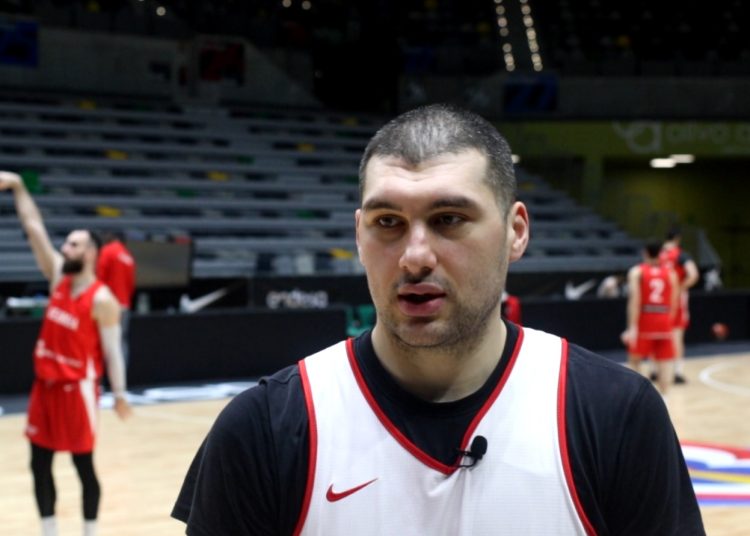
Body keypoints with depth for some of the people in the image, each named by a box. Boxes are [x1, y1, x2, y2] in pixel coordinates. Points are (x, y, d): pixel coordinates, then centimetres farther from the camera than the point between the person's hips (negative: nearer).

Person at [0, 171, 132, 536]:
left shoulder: (102, 300, -14)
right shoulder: (58, 276, 3)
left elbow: (112, 351, -11)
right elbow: (34, 229, 1)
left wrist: (119, 394, -12)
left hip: (77, 387, -7)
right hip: (45, 383, 7)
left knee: (83, 465, 3)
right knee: (39, 464, 9)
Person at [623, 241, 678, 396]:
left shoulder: (637, 272, -2)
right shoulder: (671, 273, 6)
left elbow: (635, 300, -13)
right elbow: (673, 303, 4)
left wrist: (632, 327, -16)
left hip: (643, 321, -2)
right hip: (664, 321, 2)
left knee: (634, 360, 12)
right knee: (665, 361, 4)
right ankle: (664, 396, -7)